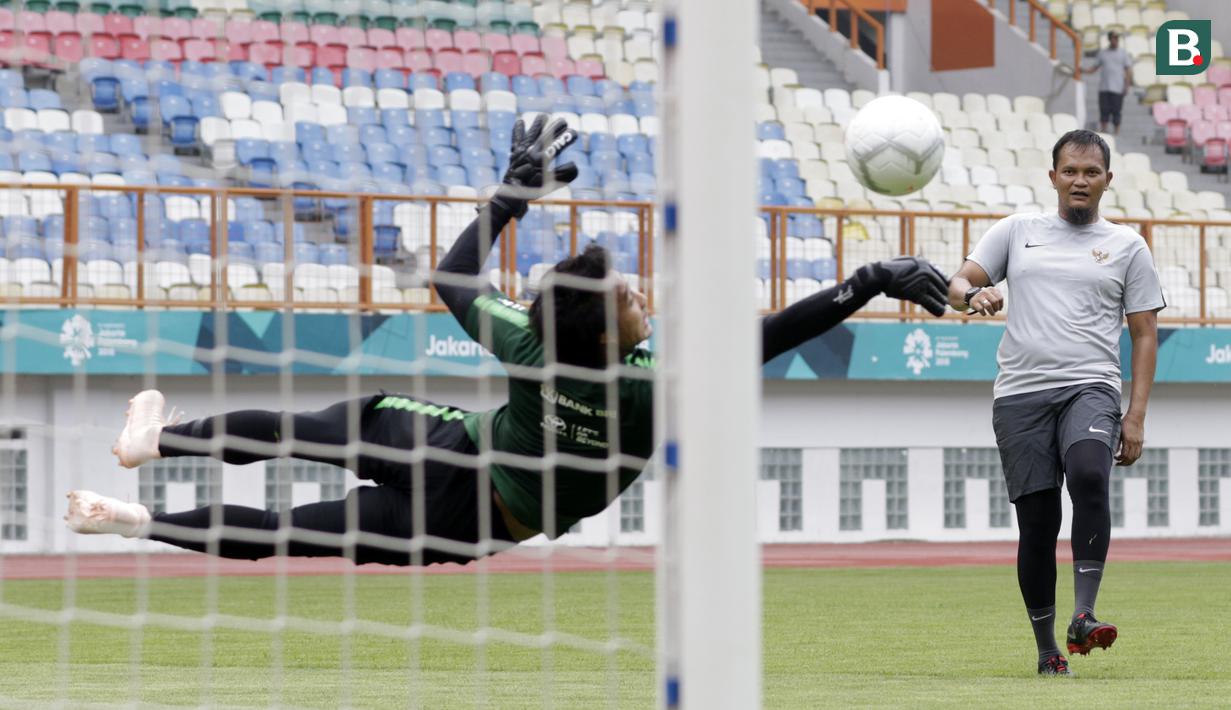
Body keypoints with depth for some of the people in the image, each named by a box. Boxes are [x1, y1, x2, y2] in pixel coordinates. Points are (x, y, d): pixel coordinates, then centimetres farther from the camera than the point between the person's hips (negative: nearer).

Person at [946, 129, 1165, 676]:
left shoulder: (1126, 246, 13)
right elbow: (956, 285, 11)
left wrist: (1137, 415, 1)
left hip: (1090, 387, -2)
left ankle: (1083, 616, -32)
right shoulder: (1017, 231, 16)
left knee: (1089, 476, -31)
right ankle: (1047, 650, 8)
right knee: (1037, 524, -2)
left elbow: (1144, 334, 11)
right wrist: (974, 293, -15)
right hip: (1021, 394, 2)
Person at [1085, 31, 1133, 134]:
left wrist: (1127, 86, -7)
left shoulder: (1123, 54, 6)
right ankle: (1103, 132, 1)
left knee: (1116, 111, -4)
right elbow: (1094, 67, 14)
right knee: (1104, 111, -2)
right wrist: (1084, 69, -5)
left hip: (1117, 89, -2)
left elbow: (1128, 70, 3)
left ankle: (1117, 133, 1)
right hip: (1104, 87, 2)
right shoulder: (1102, 53, 13)